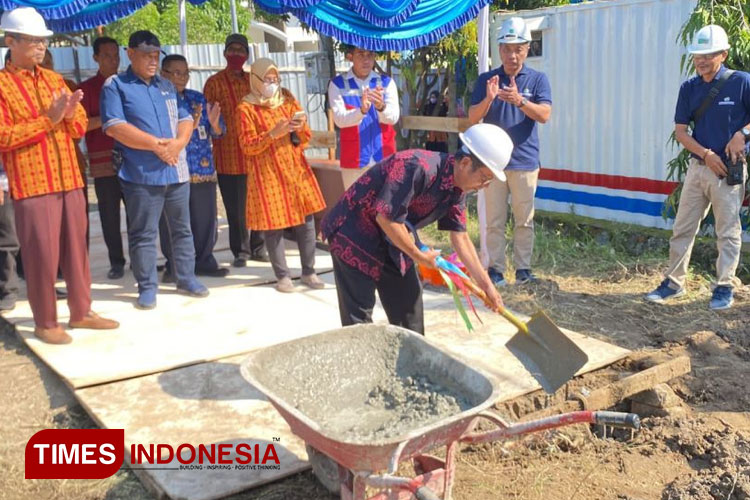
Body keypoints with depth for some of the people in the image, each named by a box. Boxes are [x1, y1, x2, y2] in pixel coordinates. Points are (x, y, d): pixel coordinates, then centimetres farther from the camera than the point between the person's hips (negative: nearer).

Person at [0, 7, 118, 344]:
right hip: (32, 185, -6)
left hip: (69, 179, 6)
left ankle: (81, 312, 23)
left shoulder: (54, 79, 14)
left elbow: (80, 127, 13)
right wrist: (48, 119, -18)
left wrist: (70, 113, -9)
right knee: (42, 255, -2)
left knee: (76, 248, 11)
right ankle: (45, 324, 11)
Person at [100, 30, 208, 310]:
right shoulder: (115, 85, -2)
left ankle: (186, 279, 23)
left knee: (182, 228, 12)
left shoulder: (167, 86, 16)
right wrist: (156, 145, -17)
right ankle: (147, 287, 9)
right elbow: (114, 126, -13)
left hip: (177, 170, 6)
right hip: (141, 174, -5)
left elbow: (185, 119, 13)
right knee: (143, 234, 0)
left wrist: (178, 142, -10)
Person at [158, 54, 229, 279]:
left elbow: (217, 132, 9)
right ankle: (174, 266, 14)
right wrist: (188, 127, -25)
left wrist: (214, 123, -14)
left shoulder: (198, 98, 12)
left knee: (206, 218, 7)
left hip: (203, 169, 4)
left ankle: (204, 261, 21)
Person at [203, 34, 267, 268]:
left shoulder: (253, 81, 13)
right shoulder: (214, 83, 1)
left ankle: (257, 247, 19)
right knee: (235, 207, 2)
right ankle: (241, 251, 13)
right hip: (229, 155, -3)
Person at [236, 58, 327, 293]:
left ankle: (308, 272, 15)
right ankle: (283, 276, 12)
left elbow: (305, 139, 10)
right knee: (273, 225, -1)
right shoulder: (246, 108, -4)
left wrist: (301, 128, -12)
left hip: (295, 168, 4)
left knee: (307, 220, 2)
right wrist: (274, 133, -21)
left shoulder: (288, 100, 10)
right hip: (267, 173, -4)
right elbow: (248, 147, -10)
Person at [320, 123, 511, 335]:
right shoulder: (417, 167, -32)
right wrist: (418, 255, -17)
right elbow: (386, 217, -31)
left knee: (408, 303, 13)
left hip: (390, 241, 9)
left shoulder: (456, 189, -3)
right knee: (358, 313, -6)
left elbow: (461, 238, 5)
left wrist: (486, 284, 4)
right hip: (354, 235, -9)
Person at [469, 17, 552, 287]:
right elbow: (473, 118, -1)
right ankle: (496, 268, 11)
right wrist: (488, 99, -20)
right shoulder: (486, 79, 5)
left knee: (524, 220, 5)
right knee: (495, 220, 4)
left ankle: (523, 268, 13)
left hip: (525, 161, 0)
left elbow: (544, 115, -11)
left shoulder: (537, 79, 2)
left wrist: (519, 100, -28)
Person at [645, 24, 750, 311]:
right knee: (682, 228, 8)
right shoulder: (689, 88, 5)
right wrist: (706, 153, -11)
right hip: (698, 166, 4)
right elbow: (680, 131, 2)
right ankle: (674, 282, 17)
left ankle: (725, 287, 12)